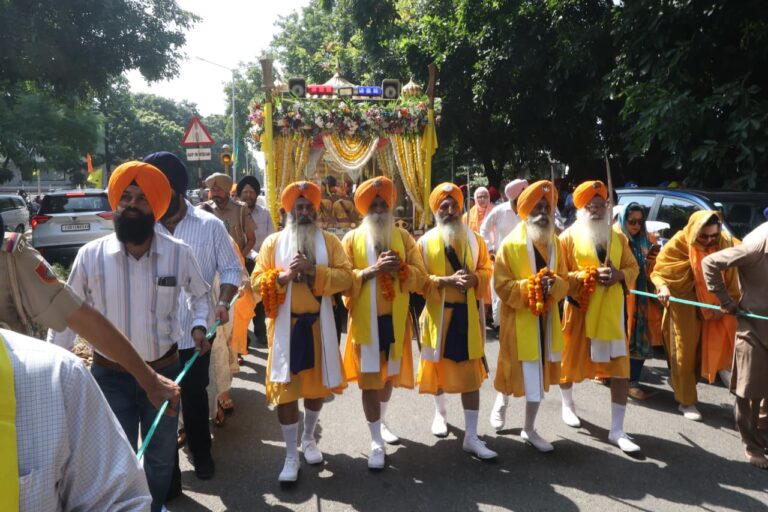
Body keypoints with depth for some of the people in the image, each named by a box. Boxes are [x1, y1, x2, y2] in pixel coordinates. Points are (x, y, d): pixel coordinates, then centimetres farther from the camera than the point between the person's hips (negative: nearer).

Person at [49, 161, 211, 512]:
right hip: (110, 376, -1)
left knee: (161, 455, 21)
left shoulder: (179, 253, -11)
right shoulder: (90, 255, -12)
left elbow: (200, 294, 9)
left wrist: (199, 325, -8)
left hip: (164, 371, 1)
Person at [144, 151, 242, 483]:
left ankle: (201, 452, 39)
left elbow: (232, 269, 1)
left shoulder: (210, 225, -5)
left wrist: (224, 302, -16)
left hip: (195, 332, 0)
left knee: (194, 395, 16)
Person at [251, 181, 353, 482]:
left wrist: (313, 270, -21)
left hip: (318, 323, 1)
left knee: (318, 383, 13)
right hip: (285, 324, -1)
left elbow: (345, 277, -8)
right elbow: (256, 281, -3)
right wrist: (283, 275, -20)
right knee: (285, 388, 0)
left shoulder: (329, 241, 3)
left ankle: (309, 438, 37)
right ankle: (291, 455, 13)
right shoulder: (273, 242, 2)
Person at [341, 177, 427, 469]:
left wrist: (400, 268, -19)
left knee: (390, 375, 16)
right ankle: (376, 442, 9)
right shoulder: (352, 239, 0)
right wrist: (372, 270, -21)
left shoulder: (403, 237, 6)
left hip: (395, 318, 3)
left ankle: (380, 423, 40)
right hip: (366, 319, -3)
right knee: (370, 379, -2)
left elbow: (420, 277, 0)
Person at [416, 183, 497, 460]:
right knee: (439, 367, 15)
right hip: (438, 313, -1)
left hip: (468, 314, 1)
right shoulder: (426, 241, -3)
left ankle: (471, 437, 7)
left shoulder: (474, 239, 5)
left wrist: (474, 278, -14)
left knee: (472, 374, 1)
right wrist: (446, 281, -21)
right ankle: (440, 412, 42)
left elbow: (486, 270, 7)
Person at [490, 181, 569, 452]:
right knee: (516, 371, 6)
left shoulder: (554, 243, 7)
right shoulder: (510, 244, -11)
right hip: (519, 320, -5)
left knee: (539, 376, 10)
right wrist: (532, 286, -25)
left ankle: (529, 430, 25)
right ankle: (501, 401, 40)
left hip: (546, 320, 5)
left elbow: (565, 283, 7)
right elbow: (502, 286, -13)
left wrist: (553, 284, -15)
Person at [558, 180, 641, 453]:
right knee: (570, 363, 15)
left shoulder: (618, 237, 6)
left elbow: (632, 267, 9)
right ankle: (568, 404, 43)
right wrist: (590, 276, -22)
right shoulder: (568, 237, -7)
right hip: (579, 310, -3)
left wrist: (619, 275, -13)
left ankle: (617, 430, 9)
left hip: (611, 313, 3)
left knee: (621, 370, -1)